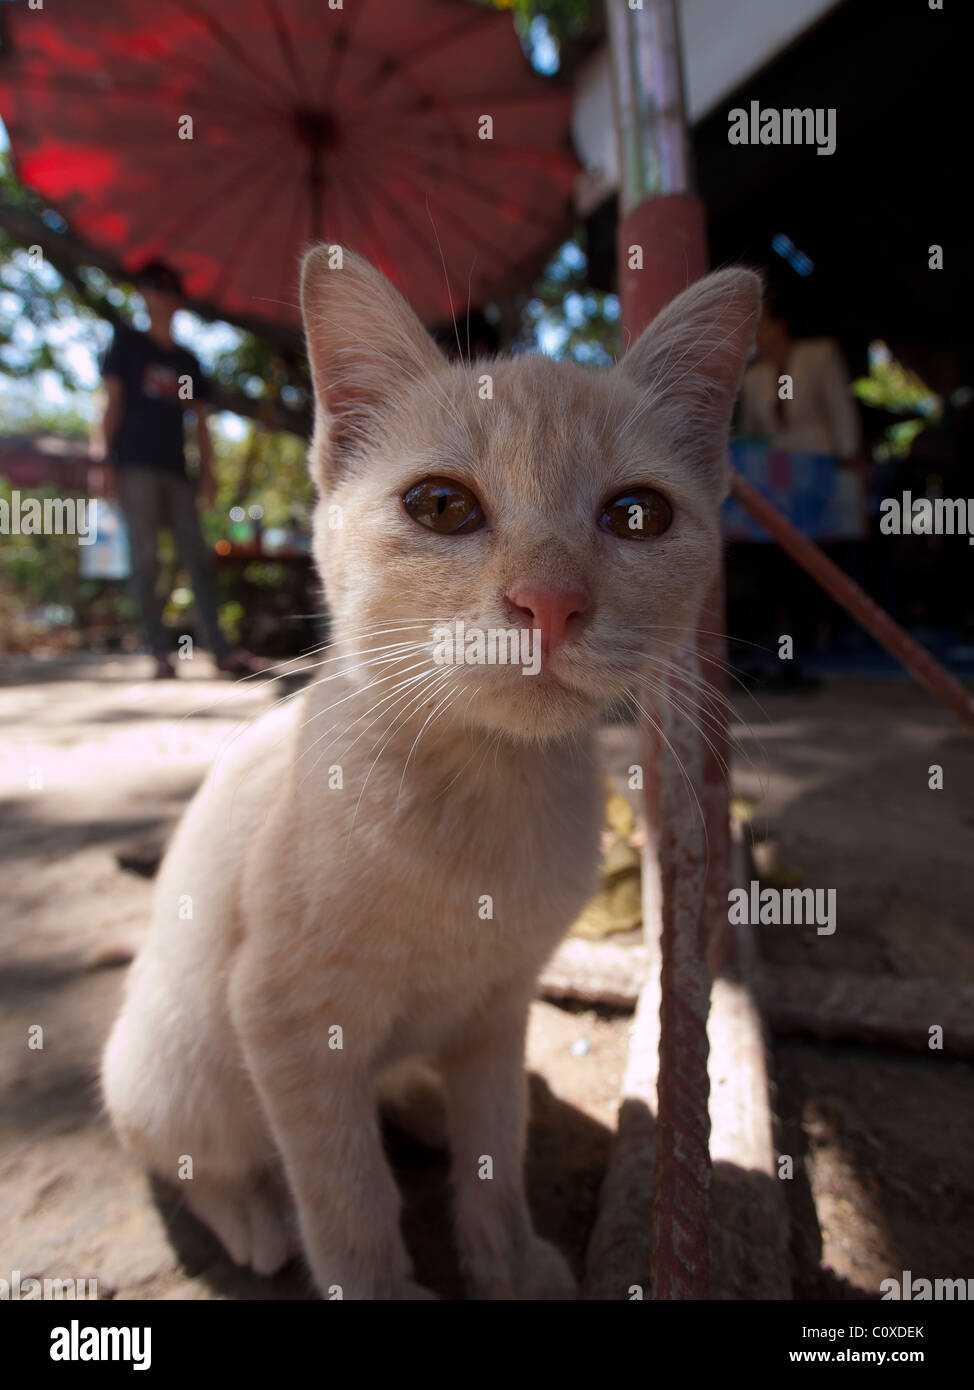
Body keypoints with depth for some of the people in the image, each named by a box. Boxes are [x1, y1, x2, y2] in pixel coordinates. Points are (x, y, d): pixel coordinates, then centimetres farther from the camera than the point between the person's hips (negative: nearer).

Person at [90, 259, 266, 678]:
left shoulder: (188, 361, 22)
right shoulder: (127, 342, 10)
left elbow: (200, 420, 18)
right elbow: (111, 402, 2)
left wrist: (208, 470, 5)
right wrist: (106, 461, -8)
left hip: (176, 470, 4)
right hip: (136, 465, -4)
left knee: (199, 558, -3)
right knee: (146, 557, -8)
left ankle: (221, 649, -6)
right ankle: (160, 651, -8)